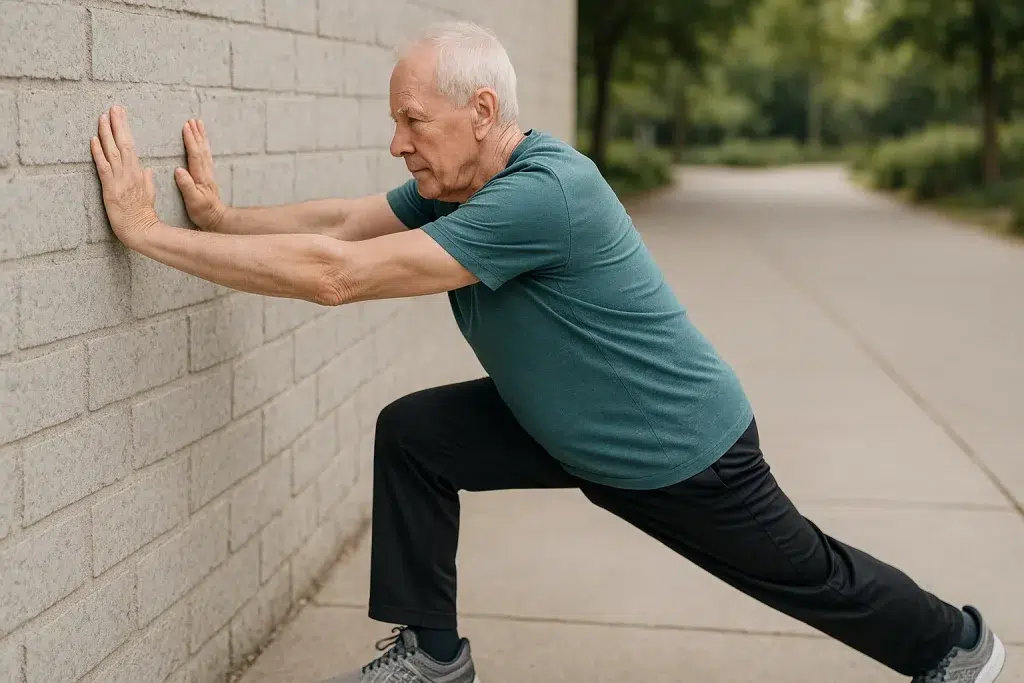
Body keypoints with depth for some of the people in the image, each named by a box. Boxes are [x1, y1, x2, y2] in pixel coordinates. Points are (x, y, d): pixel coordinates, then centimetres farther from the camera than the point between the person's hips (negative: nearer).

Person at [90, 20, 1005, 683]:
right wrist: (222, 217, -22)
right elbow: (342, 222, -7)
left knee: (803, 574, 13)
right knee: (411, 436, -5)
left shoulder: (543, 194, -38)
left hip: (683, 450, -8)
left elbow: (338, 277, -41)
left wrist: (148, 231, -38)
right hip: (566, 429, 8)